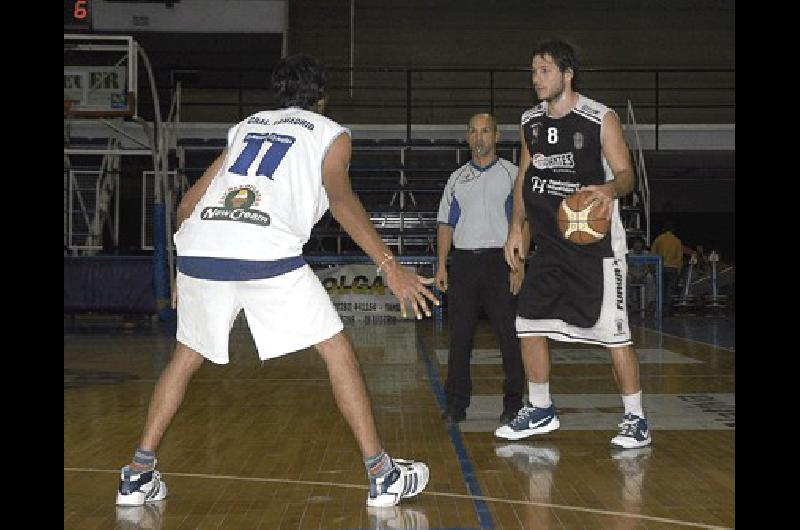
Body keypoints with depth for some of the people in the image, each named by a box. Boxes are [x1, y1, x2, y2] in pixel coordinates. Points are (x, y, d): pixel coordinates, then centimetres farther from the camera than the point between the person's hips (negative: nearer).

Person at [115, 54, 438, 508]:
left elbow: (188, 204, 30)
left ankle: (139, 475, 22)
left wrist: (187, 269, 42)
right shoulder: (330, 133, 18)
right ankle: (383, 474, 10)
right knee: (338, 351, 9)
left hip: (200, 249, 5)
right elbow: (340, 198, -4)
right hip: (267, 254, -4)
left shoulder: (247, 126, 31)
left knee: (187, 357, 23)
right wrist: (390, 266, -9)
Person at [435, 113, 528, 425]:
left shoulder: (511, 174, 5)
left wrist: (518, 264, -10)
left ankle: (513, 403, 7)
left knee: (509, 336, -2)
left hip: (500, 261, -3)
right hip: (463, 261, 3)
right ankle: (456, 404, 9)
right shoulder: (457, 178, 16)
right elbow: (446, 224, 15)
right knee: (459, 335, 3)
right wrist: (441, 265, 6)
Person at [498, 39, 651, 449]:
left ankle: (635, 419, 8)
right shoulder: (530, 122, 7)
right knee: (528, 324, 6)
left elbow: (626, 173, -9)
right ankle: (540, 412, 21)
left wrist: (611, 190, -32)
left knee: (613, 332, -5)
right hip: (549, 243, 6)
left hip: (595, 243, -6)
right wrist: (516, 228, 11)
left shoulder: (602, 119, -10)